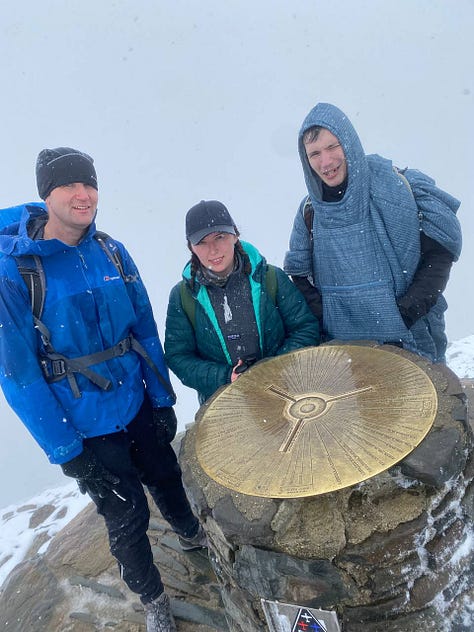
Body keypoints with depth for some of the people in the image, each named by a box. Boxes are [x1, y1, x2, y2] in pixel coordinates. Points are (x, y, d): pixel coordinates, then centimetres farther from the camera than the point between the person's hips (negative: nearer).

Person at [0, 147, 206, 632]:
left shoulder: (112, 252, -4)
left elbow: (145, 329, 2)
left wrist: (162, 398, 3)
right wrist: (64, 449, -14)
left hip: (138, 404, 4)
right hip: (86, 427, -4)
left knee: (165, 479, 25)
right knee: (127, 518, 12)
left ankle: (193, 537, 58)